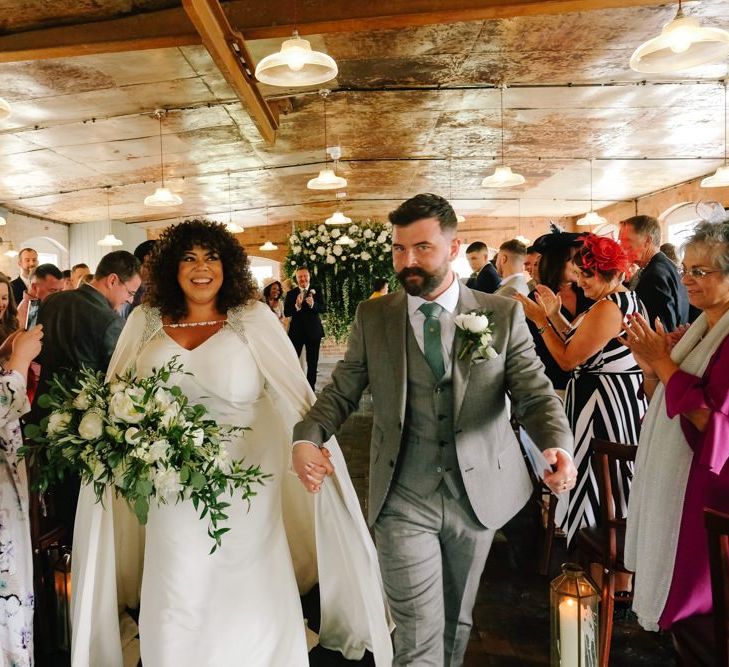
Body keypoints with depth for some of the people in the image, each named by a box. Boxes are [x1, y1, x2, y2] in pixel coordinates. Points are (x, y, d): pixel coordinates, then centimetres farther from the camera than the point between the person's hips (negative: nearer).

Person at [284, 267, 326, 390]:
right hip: (296, 331, -1)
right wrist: (297, 305, -27)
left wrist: (313, 304, -27)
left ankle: (311, 387, 20)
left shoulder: (316, 292, 2)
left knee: (312, 362, 9)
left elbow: (324, 309, -9)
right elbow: (286, 312, -9)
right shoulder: (291, 294, -1)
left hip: (313, 331, 1)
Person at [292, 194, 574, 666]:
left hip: (478, 496, 1)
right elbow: (341, 391, 2)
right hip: (404, 500, -1)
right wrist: (308, 438, -16)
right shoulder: (373, 317, 0)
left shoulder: (503, 315, -4)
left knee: (457, 622, 22)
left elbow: (536, 392, -7)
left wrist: (559, 445, -27)